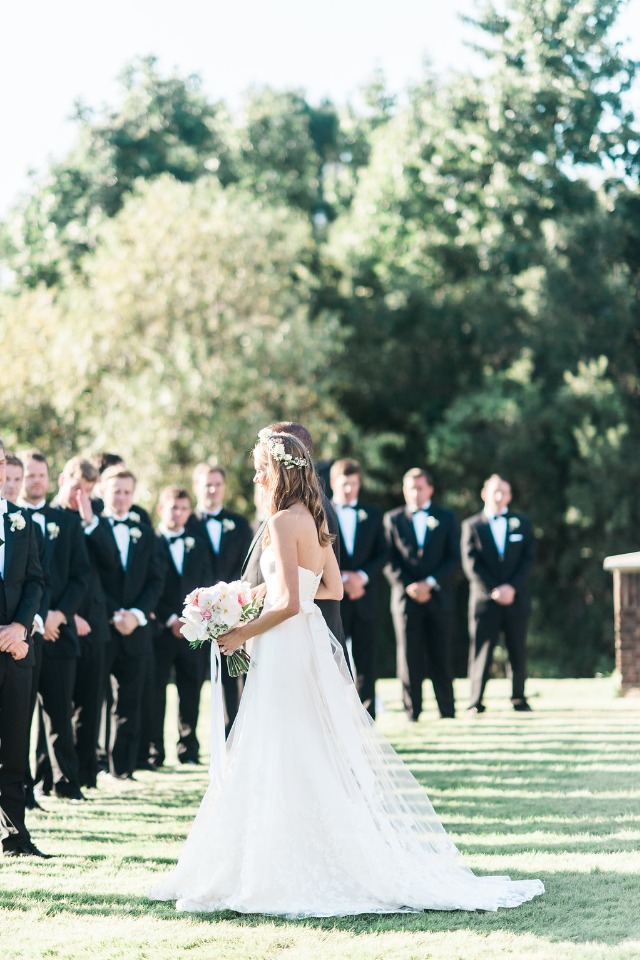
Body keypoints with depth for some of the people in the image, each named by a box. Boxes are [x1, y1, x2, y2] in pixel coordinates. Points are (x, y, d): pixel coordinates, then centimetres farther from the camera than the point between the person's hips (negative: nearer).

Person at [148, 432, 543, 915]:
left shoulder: (283, 521, -15)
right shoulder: (316, 520, 12)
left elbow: (289, 603, -19)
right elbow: (334, 589, 18)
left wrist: (243, 633, -9)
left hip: (287, 646, -9)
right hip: (312, 641, 9)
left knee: (286, 762, -4)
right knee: (317, 759, 12)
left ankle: (294, 873, -2)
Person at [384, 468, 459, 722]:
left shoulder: (446, 518, 11)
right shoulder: (393, 519, 9)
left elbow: (454, 559, 4)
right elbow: (389, 560, 3)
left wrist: (430, 583, -10)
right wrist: (408, 586, -11)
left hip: (438, 597, 0)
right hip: (406, 597, 0)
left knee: (441, 659, 1)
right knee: (409, 659, -2)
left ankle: (447, 712, 6)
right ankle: (412, 713, 0)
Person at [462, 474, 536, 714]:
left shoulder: (522, 524, 13)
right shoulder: (472, 525, 7)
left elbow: (528, 560, 4)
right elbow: (471, 564, -2)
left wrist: (512, 587, -11)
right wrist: (493, 590, -12)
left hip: (516, 599, 2)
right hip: (484, 599, -2)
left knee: (518, 651, 4)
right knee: (481, 650, -5)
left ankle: (519, 699, 12)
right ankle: (476, 701, -5)